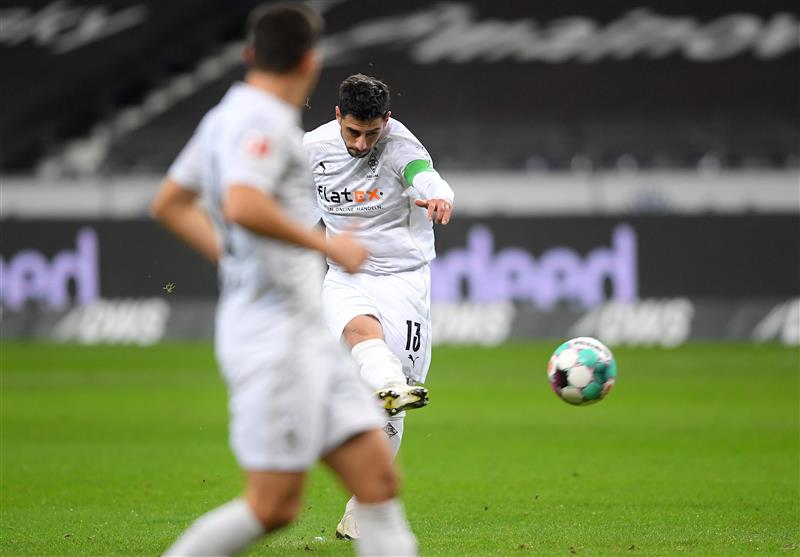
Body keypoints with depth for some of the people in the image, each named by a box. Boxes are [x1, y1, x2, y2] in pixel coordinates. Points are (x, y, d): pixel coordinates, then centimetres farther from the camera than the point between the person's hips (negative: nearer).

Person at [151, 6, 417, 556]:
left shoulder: (229, 117, 15)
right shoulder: (259, 121, -13)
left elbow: (170, 203, 25)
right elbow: (242, 206, -31)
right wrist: (327, 243, -21)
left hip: (307, 335, 10)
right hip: (273, 335, -10)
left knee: (378, 477, 2)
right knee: (273, 505, -6)